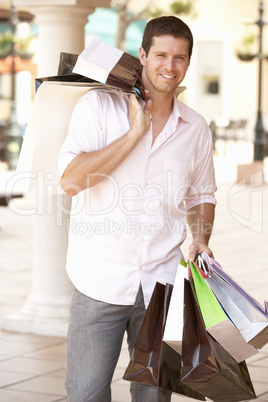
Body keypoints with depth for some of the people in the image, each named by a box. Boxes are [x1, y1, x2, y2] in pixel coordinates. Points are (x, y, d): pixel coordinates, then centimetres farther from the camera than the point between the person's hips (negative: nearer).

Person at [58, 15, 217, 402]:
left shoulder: (196, 129, 8)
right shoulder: (99, 105, -4)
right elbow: (71, 180, -17)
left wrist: (201, 239, 2)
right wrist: (135, 133, -17)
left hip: (162, 283, 3)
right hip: (100, 283, -3)